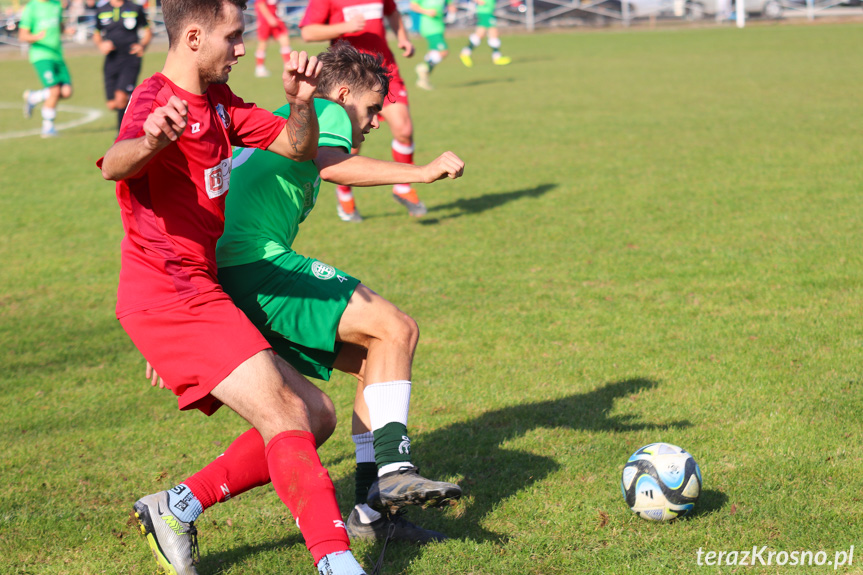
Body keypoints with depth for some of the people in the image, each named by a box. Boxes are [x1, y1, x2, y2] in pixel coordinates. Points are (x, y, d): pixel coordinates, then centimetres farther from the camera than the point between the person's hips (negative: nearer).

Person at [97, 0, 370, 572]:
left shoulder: (217, 100, 14)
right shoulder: (156, 101, -15)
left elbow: (297, 148, 11)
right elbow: (114, 165, -38)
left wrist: (302, 103, -12)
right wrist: (150, 142, -62)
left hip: (198, 294, 10)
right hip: (171, 294, -10)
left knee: (314, 416, 9)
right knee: (284, 415, -20)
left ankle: (176, 508, 11)